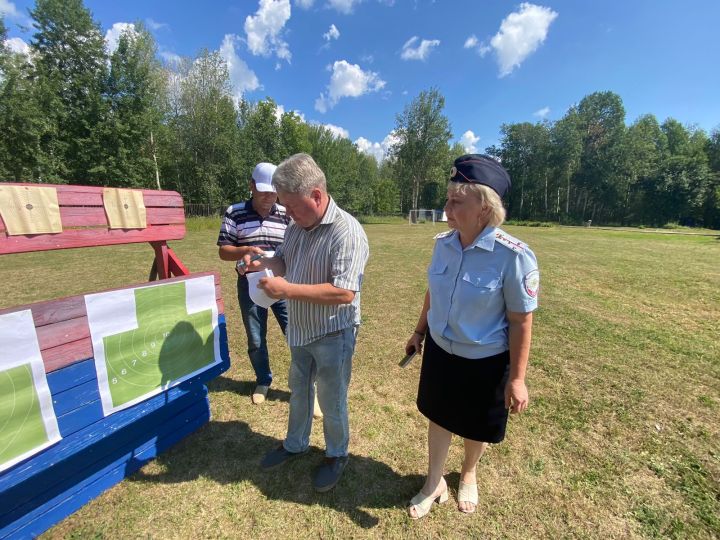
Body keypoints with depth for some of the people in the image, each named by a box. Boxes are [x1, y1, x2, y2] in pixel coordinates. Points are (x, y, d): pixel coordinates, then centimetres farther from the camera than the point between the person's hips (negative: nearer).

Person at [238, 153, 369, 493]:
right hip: (301, 331, 8)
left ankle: (336, 455, 43)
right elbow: (285, 260, 13)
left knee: (332, 402, 14)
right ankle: (295, 444, 52)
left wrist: (288, 290, -32)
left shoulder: (346, 231, -26)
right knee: (298, 391, 26)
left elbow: (344, 293, -32)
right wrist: (266, 262, -9)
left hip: (333, 335, -7)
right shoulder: (296, 226, 0)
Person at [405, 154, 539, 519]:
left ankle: (468, 477, 56)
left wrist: (516, 379, -12)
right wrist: (419, 331, 15)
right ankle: (434, 483, 49)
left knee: (476, 428, 22)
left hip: (485, 361, -4)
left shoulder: (513, 256, -24)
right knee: (439, 416, 22)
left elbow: (521, 322, -17)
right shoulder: (443, 243, -8)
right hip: (439, 351, 4)